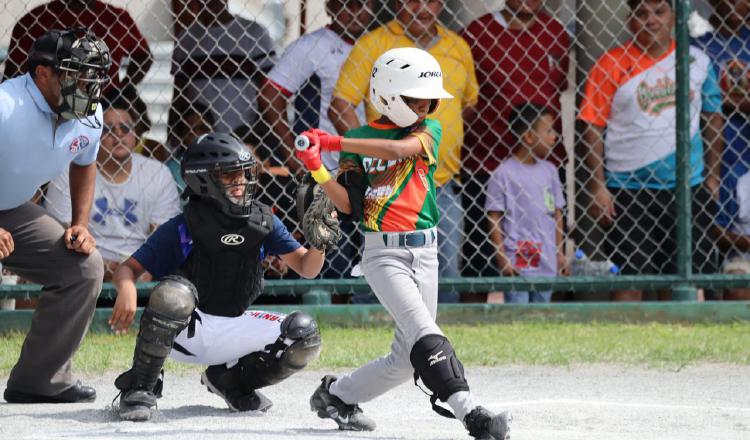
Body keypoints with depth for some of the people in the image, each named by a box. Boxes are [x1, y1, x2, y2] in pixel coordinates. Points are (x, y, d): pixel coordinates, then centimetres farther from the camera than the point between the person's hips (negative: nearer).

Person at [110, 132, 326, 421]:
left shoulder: (263, 222, 1)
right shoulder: (182, 228, -12)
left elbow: (305, 268, 2)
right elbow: (129, 267, -12)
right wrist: (127, 290, -36)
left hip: (232, 331, 4)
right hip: (182, 332, -4)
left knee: (305, 335, -14)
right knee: (173, 292, -37)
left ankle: (231, 379, 11)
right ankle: (138, 389, -20)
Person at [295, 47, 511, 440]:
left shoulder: (429, 131, 5)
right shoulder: (358, 140, 4)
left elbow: (399, 148, -17)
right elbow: (348, 205, 0)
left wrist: (335, 143, -23)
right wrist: (317, 170, -16)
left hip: (424, 254, 4)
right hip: (383, 253, -3)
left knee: (406, 359, 7)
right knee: (427, 337, -21)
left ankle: (336, 394, 27)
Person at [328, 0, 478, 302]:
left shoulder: (458, 48, 12)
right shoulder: (372, 45, -2)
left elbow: (469, 101, 28)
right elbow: (340, 107, -6)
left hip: (444, 185, 5)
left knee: (447, 279, 7)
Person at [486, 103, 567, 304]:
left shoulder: (549, 170, 9)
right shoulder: (504, 174, -7)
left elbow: (556, 213, 14)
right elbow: (494, 217, -6)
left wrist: (560, 253, 12)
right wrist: (502, 259, -10)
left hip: (546, 260, 6)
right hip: (516, 262, -6)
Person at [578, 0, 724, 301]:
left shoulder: (697, 61, 6)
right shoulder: (612, 65, -4)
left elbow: (713, 119, 13)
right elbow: (593, 129, -5)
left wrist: (713, 176, 10)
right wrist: (598, 188, -10)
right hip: (629, 191, -3)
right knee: (629, 280, -3)